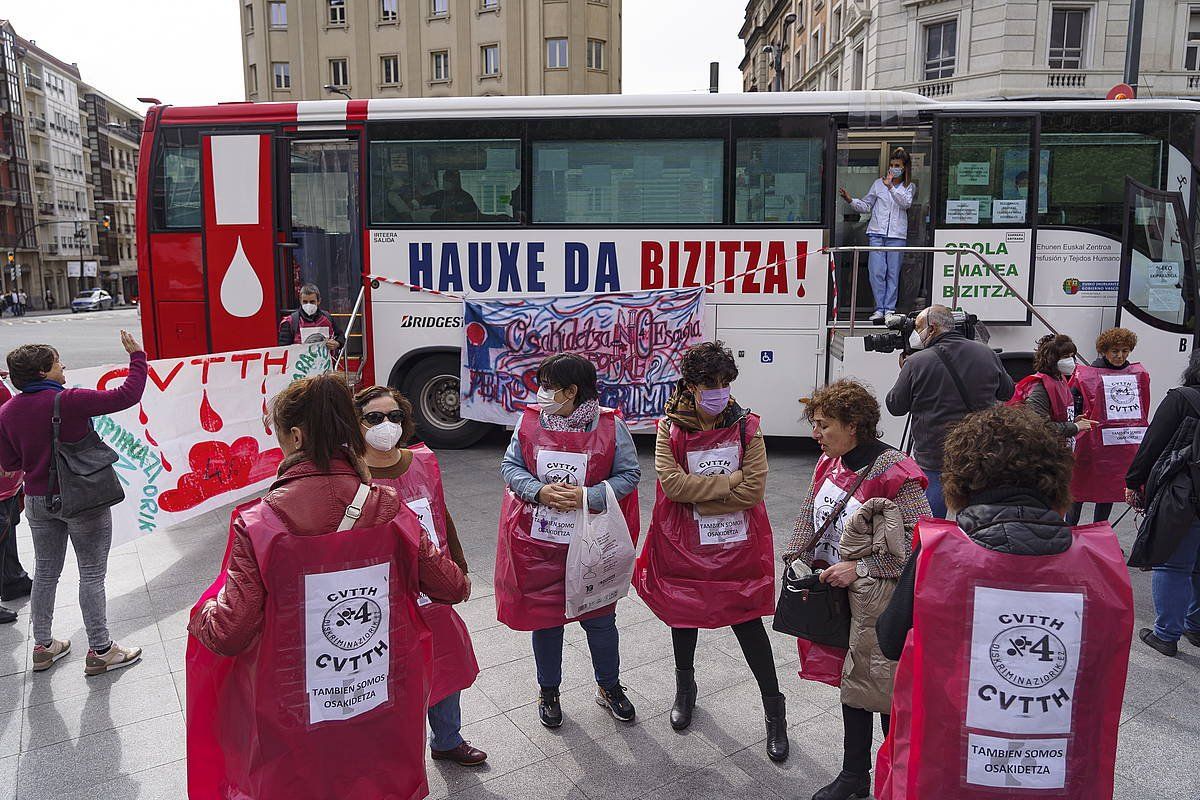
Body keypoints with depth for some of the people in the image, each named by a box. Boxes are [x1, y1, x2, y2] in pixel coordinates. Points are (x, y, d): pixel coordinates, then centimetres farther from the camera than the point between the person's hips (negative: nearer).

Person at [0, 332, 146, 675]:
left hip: (38, 502, 6)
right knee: (92, 574, 4)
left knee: (45, 573, 19)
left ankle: (43, 647, 32)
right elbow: (127, 395, -17)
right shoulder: (69, 401, -20)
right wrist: (137, 356, -6)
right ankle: (100, 651, 12)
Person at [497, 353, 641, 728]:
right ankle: (548, 692, 36)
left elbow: (629, 474, -6)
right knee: (544, 615, 13)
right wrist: (540, 491, -17)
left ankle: (609, 687, 37)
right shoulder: (530, 421, -3)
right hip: (538, 541, 2)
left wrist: (588, 496, -19)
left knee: (599, 616, 12)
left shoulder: (610, 426, -9)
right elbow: (510, 466, 2)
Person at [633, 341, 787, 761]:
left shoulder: (746, 426, -8)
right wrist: (730, 481, -20)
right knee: (684, 612, 18)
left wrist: (698, 496, -16)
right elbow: (671, 483, -20)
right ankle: (685, 688, 45)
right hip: (684, 542, 2)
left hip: (737, 543, -1)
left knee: (747, 618, 2)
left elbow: (754, 490, -15)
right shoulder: (670, 428, -7)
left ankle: (774, 708, 20)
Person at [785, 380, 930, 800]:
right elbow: (808, 517, 12)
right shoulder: (828, 463, 2)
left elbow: (919, 541, -25)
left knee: (885, 690, 6)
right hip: (836, 594, 8)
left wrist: (857, 567, -25)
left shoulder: (894, 472, -22)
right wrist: (798, 561, -1)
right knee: (852, 683, 20)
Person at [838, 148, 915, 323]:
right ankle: (879, 309, -3)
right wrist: (851, 200, -2)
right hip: (877, 233, 1)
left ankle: (889, 309, 6)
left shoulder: (909, 187, 10)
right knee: (877, 272, -8)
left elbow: (906, 203, -10)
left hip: (897, 235, 0)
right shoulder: (879, 183, 12)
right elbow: (866, 206, 14)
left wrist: (891, 187, -19)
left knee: (893, 273, 0)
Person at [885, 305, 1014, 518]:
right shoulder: (987, 354, 2)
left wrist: (905, 371, 14)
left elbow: (895, 407, 1)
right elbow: (1007, 392, 18)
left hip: (933, 463, -4)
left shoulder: (916, 363, -11)